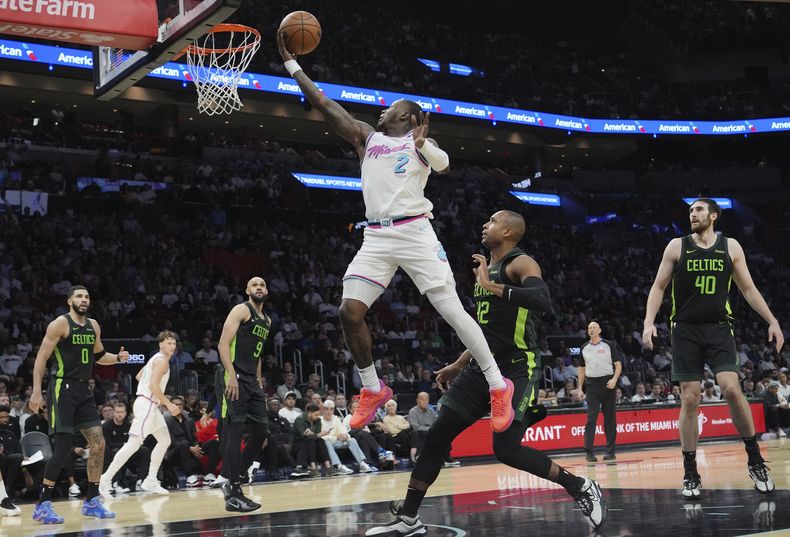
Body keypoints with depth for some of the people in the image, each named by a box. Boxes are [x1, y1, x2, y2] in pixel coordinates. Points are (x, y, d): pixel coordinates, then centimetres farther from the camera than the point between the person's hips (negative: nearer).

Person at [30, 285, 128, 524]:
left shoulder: (93, 326, 12)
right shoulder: (60, 324, -9)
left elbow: (98, 356, 27)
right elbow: (42, 357, -12)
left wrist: (118, 358, 6)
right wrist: (36, 391, -20)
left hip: (83, 390, 7)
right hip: (63, 388, -7)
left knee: (98, 444, 2)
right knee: (63, 446, -12)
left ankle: (92, 501, 11)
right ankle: (42, 505, -3)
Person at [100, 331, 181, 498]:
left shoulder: (157, 358, 18)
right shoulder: (162, 360, -12)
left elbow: (138, 376, 27)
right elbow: (153, 385, -22)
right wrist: (168, 404, -19)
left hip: (151, 405, 11)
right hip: (146, 405, -11)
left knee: (165, 441, 14)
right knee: (133, 444, -13)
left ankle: (150, 481, 14)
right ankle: (106, 480, -12)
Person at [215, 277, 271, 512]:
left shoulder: (267, 320, 20)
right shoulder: (241, 310, -5)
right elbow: (223, 343, -15)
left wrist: (259, 382, 21)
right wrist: (231, 376, -25)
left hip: (252, 380, 9)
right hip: (234, 378, -9)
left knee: (260, 431, 7)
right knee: (234, 432, -10)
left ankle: (232, 481, 18)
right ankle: (233, 495, -9)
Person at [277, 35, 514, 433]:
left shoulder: (420, 142, 7)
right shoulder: (366, 136, 19)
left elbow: (443, 165, -15)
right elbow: (323, 104, 16)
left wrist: (423, 144, -36)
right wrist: (290, 61, 14)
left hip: (413, 232, -5)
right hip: (375, 237, 5)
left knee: (452, 310, -9)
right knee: (349, 312, -6)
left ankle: (498, 387, -1)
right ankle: (373, 390, 12)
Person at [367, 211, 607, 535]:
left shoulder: (521, 264, -9)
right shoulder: (486, 269, 18)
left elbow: (543, 302, -30)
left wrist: (492, 287, -29)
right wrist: (458, 365, 26)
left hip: (517, 370, -8)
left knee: (507, 450, -16)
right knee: (436, 436, 2)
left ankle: (581, 488, 3)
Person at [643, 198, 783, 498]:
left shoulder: (730, 247, 6)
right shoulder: (677, 247, 4)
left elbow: (748, 288, 11)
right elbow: (658, 287, 5)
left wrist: (772, 321, 4)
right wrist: (649, 322, -8)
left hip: (719, 329, 0)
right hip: (686, 331, 0)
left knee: (731, 389, -17)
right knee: (689, 400, -3)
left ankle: (755, 461, 0)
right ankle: (690, 474, 6)